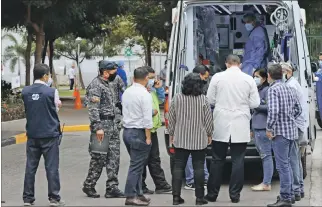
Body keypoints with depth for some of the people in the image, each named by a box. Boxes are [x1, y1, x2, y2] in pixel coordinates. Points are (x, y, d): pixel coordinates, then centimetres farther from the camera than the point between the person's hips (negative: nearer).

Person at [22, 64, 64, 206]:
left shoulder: (25, 92, 0)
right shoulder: (51, 92, -11)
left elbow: (26, 110, 10)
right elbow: (57, 109, 0)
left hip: (32, 134, 4)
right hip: (49, 134, -4)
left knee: (30, 167, 8)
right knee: (51, 167, 2)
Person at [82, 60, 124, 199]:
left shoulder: (107, 84, 17)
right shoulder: (95, 85, -13)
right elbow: (93, 108, -19)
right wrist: (98, 128, -24)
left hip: (112, 125, 9)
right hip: (102, 124, -9)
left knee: (114, 157, 5)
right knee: (99, 158, -2)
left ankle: (112, 188, 6)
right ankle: (89, 186, 11)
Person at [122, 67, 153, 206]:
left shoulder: (126, 92, 8)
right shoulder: (145, 94, -15)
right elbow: (147, 118, -17)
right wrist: (148, 137, -13)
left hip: (127, 130, 8)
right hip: (138, 133, -8)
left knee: (137, 164, 16)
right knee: (136, 166, -2)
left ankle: (138, 194, 19)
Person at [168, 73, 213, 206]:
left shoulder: (177, 98, -2)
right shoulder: (203, 99, -7)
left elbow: (171, 118, 4)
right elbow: (208, 119, -3)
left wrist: (171, 134, 17)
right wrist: (209, 134, 11)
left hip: (180, 139, 2)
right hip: (199, 140, -2)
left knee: (178, 167, 6)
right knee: (198, 167, 3)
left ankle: (176, 196, 4)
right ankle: (199, 197, 4)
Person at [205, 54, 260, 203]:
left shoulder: (217, 77, -3)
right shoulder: (248, 79, -2)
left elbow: (210, 100, 1)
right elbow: (255, 103, -1)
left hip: (221, 125, 0)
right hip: (241, 127, 0)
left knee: (218, 160, 8)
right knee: (238, 161, 4)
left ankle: (212, 193, 13)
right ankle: (235, 194, 4)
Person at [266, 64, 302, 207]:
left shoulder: (273, 89, -12)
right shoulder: (290, 89, 14)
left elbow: (273, 110, -22)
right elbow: (298, 109, 18)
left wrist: (269, 128, -14)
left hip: (280, 131, -8)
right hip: (291, 130, 8)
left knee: (282, 165, -7)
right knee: (286, 163, 17)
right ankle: (287, 194, 23)